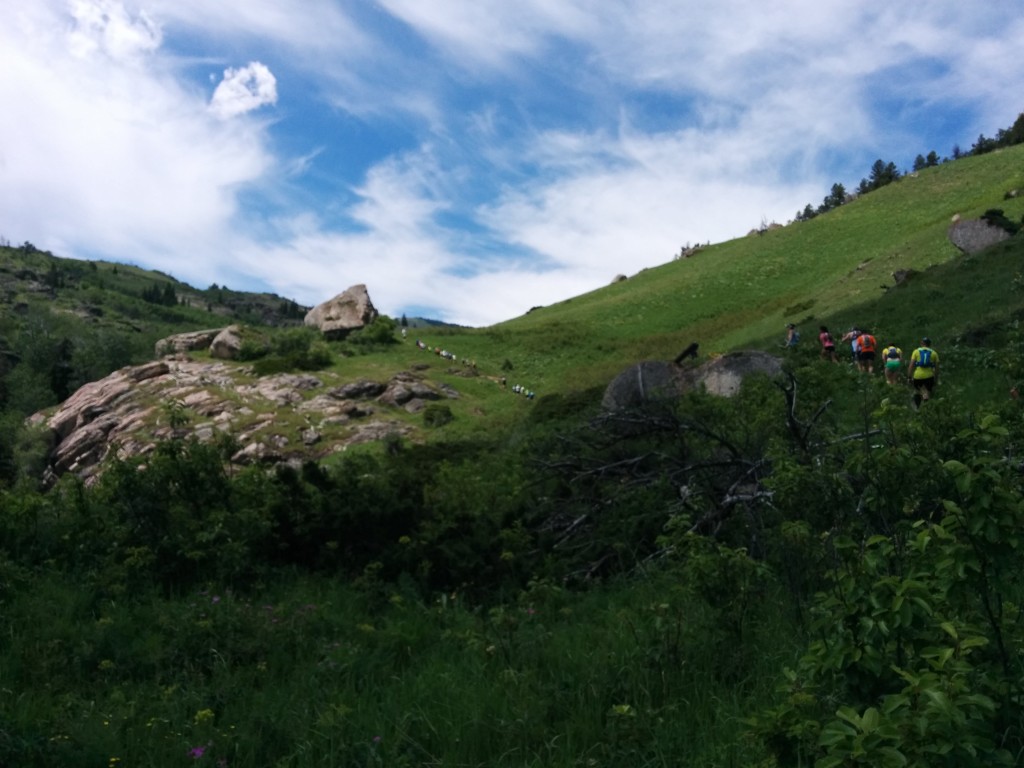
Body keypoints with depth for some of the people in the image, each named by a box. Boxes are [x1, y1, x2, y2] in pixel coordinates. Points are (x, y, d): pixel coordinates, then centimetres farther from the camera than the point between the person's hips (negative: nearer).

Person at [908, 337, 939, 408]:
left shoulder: (916, 351, 5)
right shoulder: (934, 353, 8)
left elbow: (911, 365, -2)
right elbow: (936, 368, 7)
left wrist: (909, 377, 1)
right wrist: (936, 379, 14)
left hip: (918, 376, 0)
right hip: (929, 376, 0)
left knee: (917, 391, 21)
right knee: (927, 393, 1)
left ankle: (917, 407, 18)